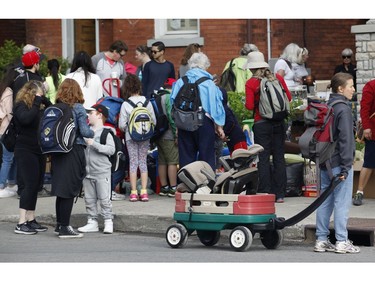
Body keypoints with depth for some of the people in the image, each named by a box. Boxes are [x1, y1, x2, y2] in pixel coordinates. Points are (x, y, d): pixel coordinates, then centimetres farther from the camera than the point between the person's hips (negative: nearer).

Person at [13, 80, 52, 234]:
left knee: (36, 185, 10)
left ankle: (31, 220, 18)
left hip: (38, 150, 8)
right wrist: (37, 102, -23)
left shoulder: (36, 107, 12)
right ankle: (21, 223, -11)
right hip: (25, 150, -8)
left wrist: (45, 101, -2)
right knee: (30, 184, -11)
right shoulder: (20, 105, -10)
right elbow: (25, 119, -29)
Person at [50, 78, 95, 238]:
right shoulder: (78, 108, -8)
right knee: (70, 190, -1)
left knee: (61, 189, 15)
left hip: (57, 152, 5)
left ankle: (59, 224, 23)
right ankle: (64, 228, -1)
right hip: (74, 151, -5)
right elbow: (84, 131, -12)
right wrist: (92, 133, 7)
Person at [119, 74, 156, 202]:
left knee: (133, 162, 4)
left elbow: (121, 125, -9)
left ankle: (133, 192, 2)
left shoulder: (125, 104, -9)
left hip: (131, 137, -2)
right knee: (143, 162, 7)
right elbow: (154, 121, -2)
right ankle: (144, 192, 2)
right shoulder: (147, 102, -4)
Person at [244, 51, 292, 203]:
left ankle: (265, 194, 0)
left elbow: (250, 106, -13)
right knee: (279, 158, 8)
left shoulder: (251, 83, -8)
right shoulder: (277, 78, 2)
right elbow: (288, 97, 7)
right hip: (279, 122, 3)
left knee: (264, 159, 2)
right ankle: (279, 194, 9)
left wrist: (246, 103, 9)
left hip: (262, 124, -3)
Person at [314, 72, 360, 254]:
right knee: (342, 202, -3)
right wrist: (346, 166, -17)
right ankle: (341, 242, -1)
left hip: (325, 163, 8)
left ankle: (321, 240, 15)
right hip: (338, 163, -8)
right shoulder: (343, 109, -14)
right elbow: (345, 139, -17)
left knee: (325, 201, 12)